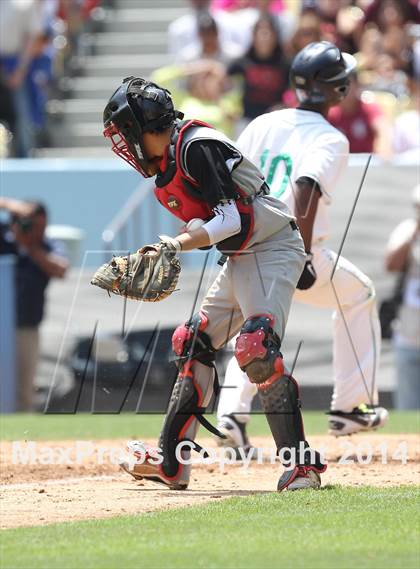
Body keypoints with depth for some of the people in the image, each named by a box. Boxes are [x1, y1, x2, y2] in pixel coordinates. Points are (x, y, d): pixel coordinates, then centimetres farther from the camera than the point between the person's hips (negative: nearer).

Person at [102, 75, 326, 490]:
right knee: (193, 344, 14)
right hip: (239, 260, 11)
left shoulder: (196, 146, -18)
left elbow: (233, 218, -23)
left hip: (271, 249, -11)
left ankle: (301, 465, -25)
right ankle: (170, 464, 20)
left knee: (257, 348, -24)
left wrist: (178, 245, -26)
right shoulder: (165, 163, 12)